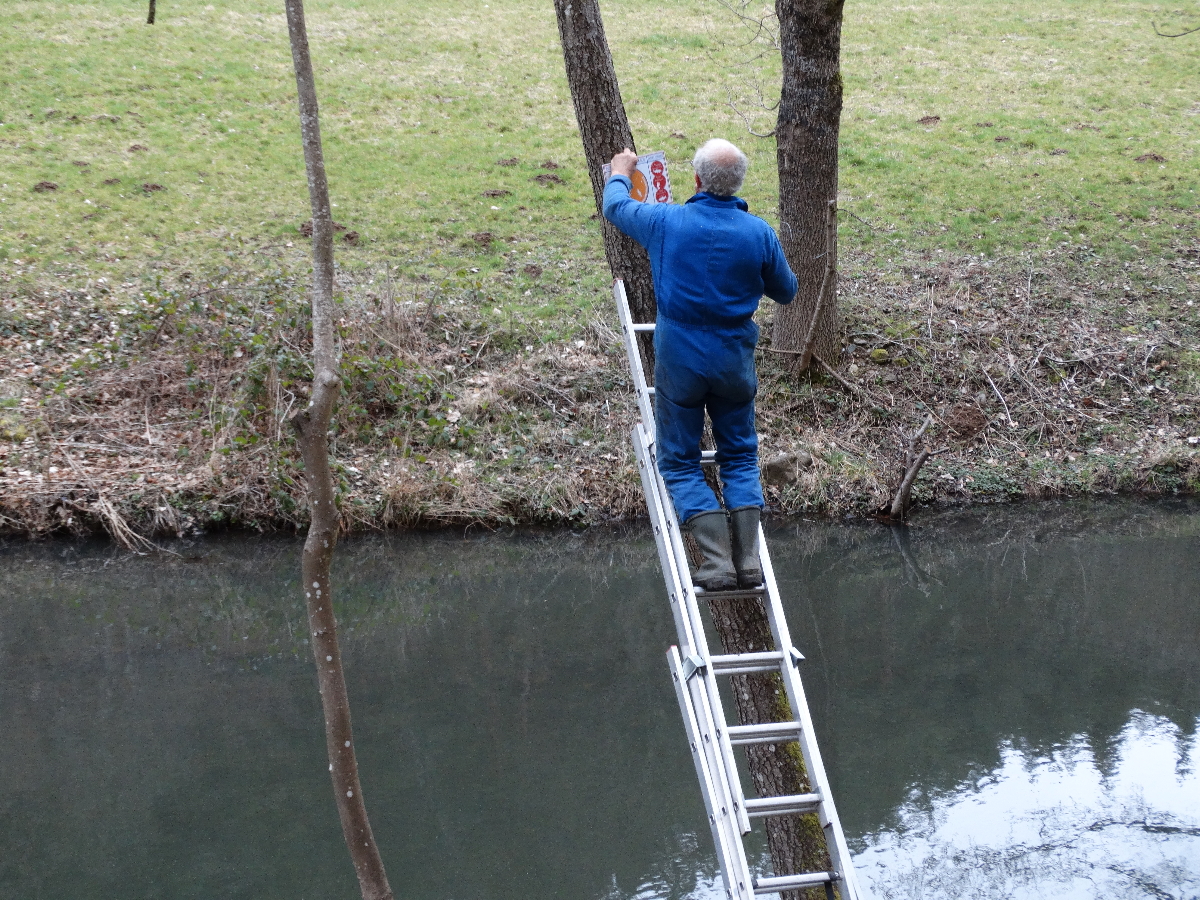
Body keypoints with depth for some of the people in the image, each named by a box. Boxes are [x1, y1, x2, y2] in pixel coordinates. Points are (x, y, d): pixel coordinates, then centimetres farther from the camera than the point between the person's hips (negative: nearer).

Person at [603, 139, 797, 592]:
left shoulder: (666, 221, -12)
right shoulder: (759, 233, -8)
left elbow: (615, 206, 9)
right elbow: (786, 291, 8)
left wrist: (621, 172, 30)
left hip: (680, 360, -2)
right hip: (735, 361, 2)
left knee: (680, 463, 8)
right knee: (740, 457, 17)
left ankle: (716, 563, -6)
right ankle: (749, 560, 4)